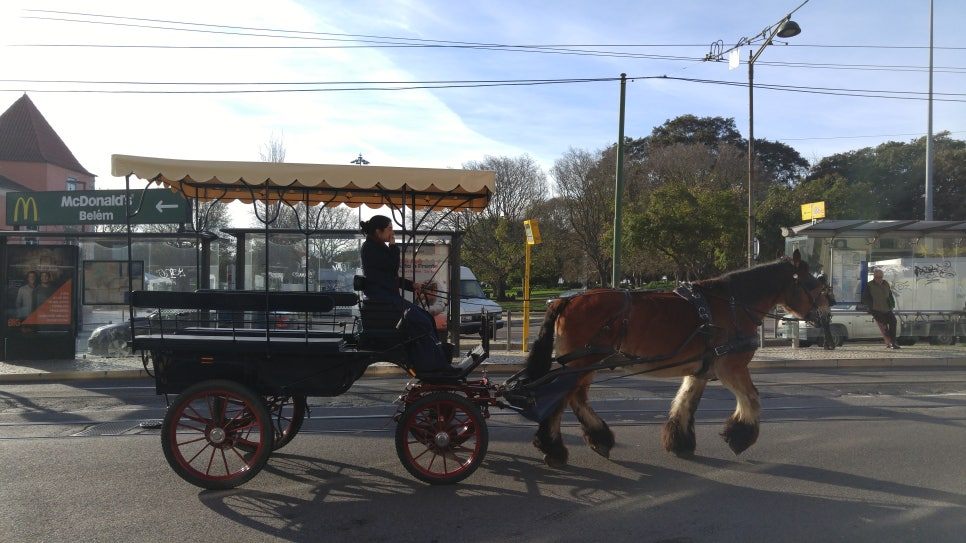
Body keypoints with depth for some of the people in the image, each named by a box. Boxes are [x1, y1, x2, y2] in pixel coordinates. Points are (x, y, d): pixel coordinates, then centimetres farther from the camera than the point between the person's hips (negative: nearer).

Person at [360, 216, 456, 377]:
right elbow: (392, 267, -17)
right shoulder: (371, 247, -8)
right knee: (421, 321, -19)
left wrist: (411, 285, 15)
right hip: (380, 295, -10)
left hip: (389, 294, 10)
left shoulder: (379, 247, 23)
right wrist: (393, 246, -3)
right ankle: (435, 366, -16)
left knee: (426, 318, -1)